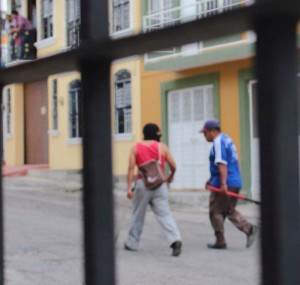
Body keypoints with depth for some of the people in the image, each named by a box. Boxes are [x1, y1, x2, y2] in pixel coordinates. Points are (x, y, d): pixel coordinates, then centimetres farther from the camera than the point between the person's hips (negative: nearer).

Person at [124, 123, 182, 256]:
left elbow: (131, 168, -3)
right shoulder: (162, 147, 4)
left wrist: (129, 188, -5)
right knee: (164, 214, -4)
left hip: (142, 184, 0)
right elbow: (173, 166, 3)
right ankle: (175, 239, -22)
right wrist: (171, 176, 24)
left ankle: (132, 243, 23)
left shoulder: (136, 148, 4)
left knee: (138, 215, 14)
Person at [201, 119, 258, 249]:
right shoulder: (226, 139, 19)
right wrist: (212, 179, 29)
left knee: (215, 212, 1)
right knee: (230, 210, 15)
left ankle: (220, 242, 6)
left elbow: (222, 164, -23)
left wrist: (223, 183, -28)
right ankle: (249, 229, -1)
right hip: (235, 183, 10)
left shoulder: (219, 141, -12)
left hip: (224, 185, -10)